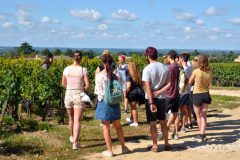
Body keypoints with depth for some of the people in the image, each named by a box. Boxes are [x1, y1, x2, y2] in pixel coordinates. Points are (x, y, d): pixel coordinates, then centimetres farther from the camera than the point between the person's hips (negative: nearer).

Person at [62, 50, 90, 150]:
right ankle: (75, 143, -12)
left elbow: (63, 84, 10)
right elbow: (87, 85, -9)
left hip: (68, 95, 3)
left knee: (71, 118, 22)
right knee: (77, 120, -3)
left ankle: (72, 137, 41)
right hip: (79, 96, -3)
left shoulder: (67, 69, 0)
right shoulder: (83, 70, -9)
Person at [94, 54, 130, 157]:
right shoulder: (115, 75, -3)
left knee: (106, 127, 6)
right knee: (118, 126, 18)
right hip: (114, 102, 4)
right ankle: (123, 147, 27)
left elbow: (97, 91, -6)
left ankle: (109, 151, 12)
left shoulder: (99, 75, -12)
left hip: (104, 102, -3)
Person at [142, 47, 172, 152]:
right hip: (162, 98, 4)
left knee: (153, 123, 5)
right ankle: (167, 144, 21)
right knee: (163, 122, 16)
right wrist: (158, 92, -9)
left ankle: (155, 145, 13)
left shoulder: (147, 69, -13)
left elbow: (148, 88, -18)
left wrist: (151, 103, -19)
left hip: (151, 98, -4)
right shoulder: (165, 68, 2)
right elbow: (169, 84, -4)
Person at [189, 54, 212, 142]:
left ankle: (202, 134, 27)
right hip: (206, 94, 3)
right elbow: (209, 83, 8)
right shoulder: (209, 72, -6)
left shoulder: (196, 71, -16)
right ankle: (202, 134, 4)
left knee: (198, 116, 15)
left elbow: (190, 82, -2)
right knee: (203, 116, 11)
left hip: (197, 95, -3)